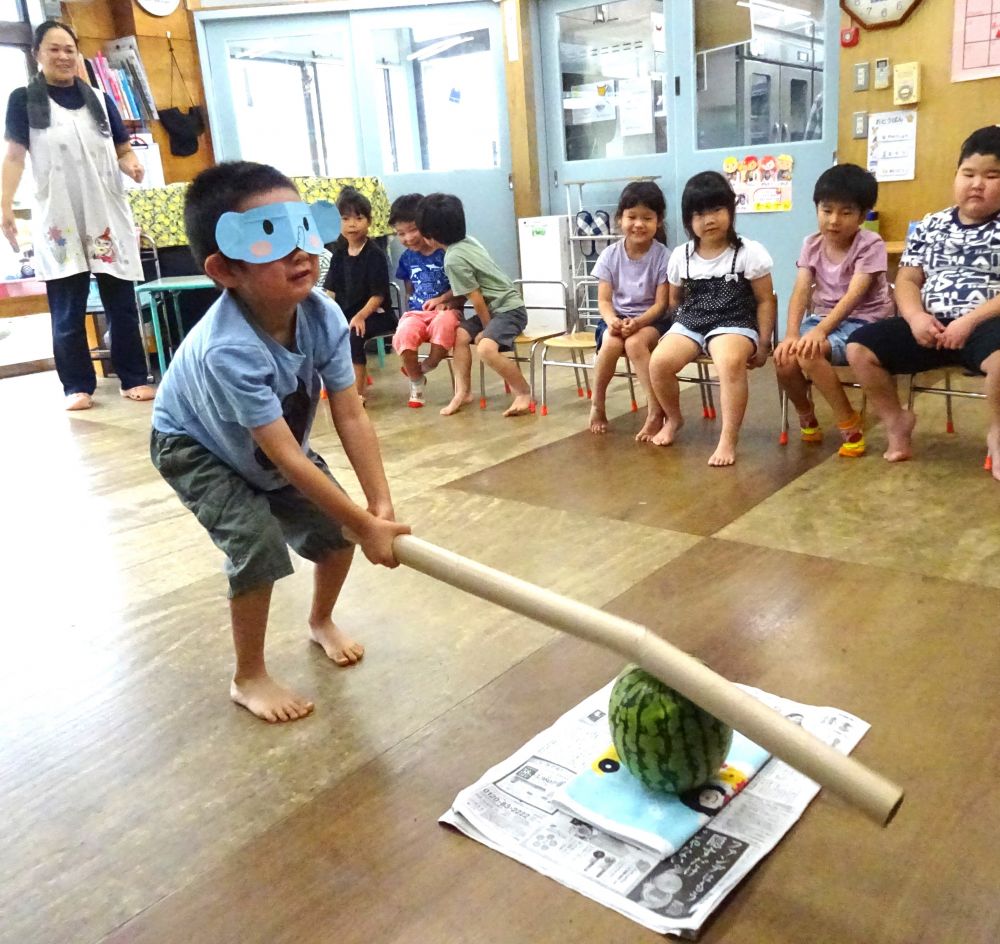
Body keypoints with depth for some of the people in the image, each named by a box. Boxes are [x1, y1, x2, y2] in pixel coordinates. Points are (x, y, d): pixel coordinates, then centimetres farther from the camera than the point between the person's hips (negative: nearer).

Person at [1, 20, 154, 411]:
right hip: (58, 221, -2)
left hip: (107, 216, 2)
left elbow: (122, 149, 16)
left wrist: (132, 164, -8)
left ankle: (134, 379, 10)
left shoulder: (99, 100, 13)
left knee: (121, 304, 3)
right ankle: (78, 386, 8)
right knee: (67, 312, 1)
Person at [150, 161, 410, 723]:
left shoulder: (323, 315, -27)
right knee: (259, 543, -21)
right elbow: (286, 459, -42)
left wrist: (381, 505, -31)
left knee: (334, 528, 0)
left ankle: (322, 622, 31)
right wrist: (365, 524, -39)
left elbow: (352, 418, -25)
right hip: (195, 447, -5)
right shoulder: (229, 350, -44)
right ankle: (249, 677, 3)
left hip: (271, 444, 6)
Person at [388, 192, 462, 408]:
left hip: (446, 309, -3)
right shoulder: (407, 258, 10)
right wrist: (416, 307, -2)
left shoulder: (446, 252, -4)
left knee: (444, 324, -41)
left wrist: (443, 299, -18)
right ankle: (416, 382, -6)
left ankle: (426, 366, -12)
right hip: (417, 312, 3)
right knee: (403, 334, -32)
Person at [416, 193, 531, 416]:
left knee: (486, 348, -29)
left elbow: (477, 300, -17)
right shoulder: (467, 241, 6)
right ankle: (463, 391, 6)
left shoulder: (453, 259, -20)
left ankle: (524, 392, -12)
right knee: (460, 335, 3)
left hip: (509, 310, -10)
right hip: (497, 307, 10)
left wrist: (487, 329, -4)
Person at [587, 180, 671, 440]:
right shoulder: (610, 255, -3)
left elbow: (661, 303, -10)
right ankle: (597, 404, -10)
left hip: (652, 319, -2)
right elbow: (604, 300, -4)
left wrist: (638, 322, -28)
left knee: (635, 343, -35)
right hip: (617, 317, 2)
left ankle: (656, 410, -25)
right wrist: (612, 320, -26)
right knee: (611, 342, -32)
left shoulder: (662, 256, -9)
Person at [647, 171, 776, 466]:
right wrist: (679, 330, 11)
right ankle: (673, 418, 8)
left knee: (731, 362, -38)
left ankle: (729, 439, -26)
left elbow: (765, 301, 2)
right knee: (658, 362, -23)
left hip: (734, 324, -4)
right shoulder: (680, 256, 7)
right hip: (690, 323, 4)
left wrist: (763, 345, -2)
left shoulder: (749, 253, -3)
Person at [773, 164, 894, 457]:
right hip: (823, 317, 5)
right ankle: (806, 416, 7)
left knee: (809, 354, -31)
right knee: (784, 359, -22)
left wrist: (821, 331, -39)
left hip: (864, 321, -5)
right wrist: (792, 334, -26)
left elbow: (854, 295, -25)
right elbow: (801, 291, -9)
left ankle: (849, 423, -12)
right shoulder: (812, 244, 1)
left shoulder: (870, 244, -13)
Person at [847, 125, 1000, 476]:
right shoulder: (929, 226, 14)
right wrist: (916, 318, -9)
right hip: (931, 327, 5)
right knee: (860, 346, -12)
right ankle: (896, 419, 10)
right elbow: (907, 280, 10)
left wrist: (969, 321, -21)